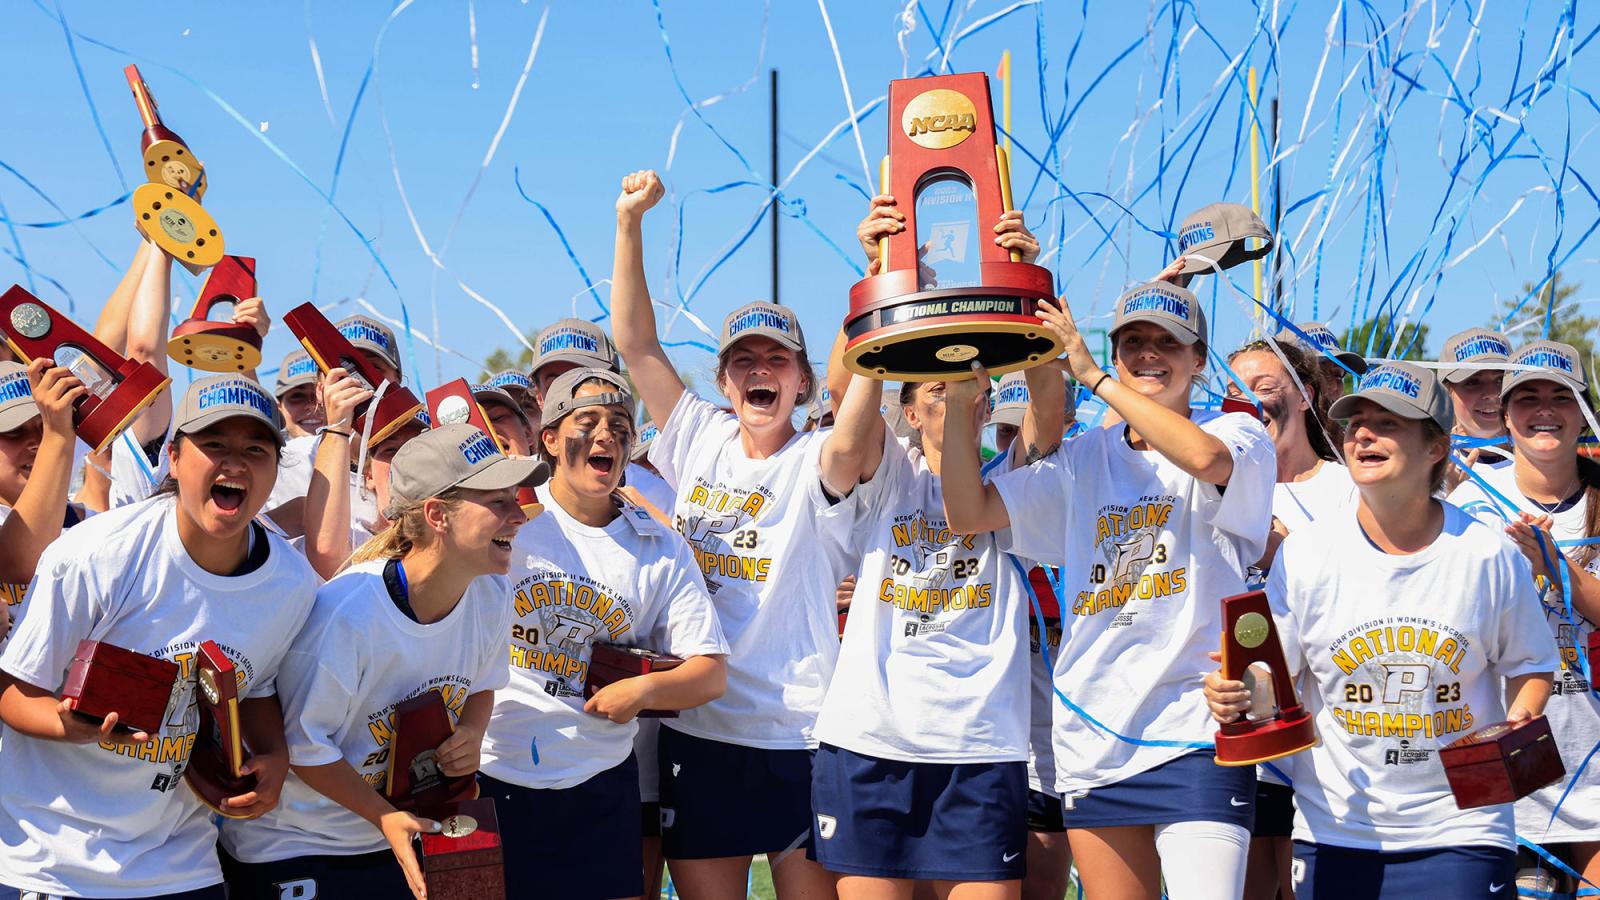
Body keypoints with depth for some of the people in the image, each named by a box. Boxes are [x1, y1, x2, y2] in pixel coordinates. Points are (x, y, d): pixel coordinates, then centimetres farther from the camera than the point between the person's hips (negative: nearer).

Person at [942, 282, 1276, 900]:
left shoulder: (1238, 435, 3)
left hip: (1196, 736, -4)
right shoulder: (1084, 461, 15)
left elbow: (1205, 457, -22)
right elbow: (968, 512, 8)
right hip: (1095, 736, 4)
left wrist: (1090, 375, -18)